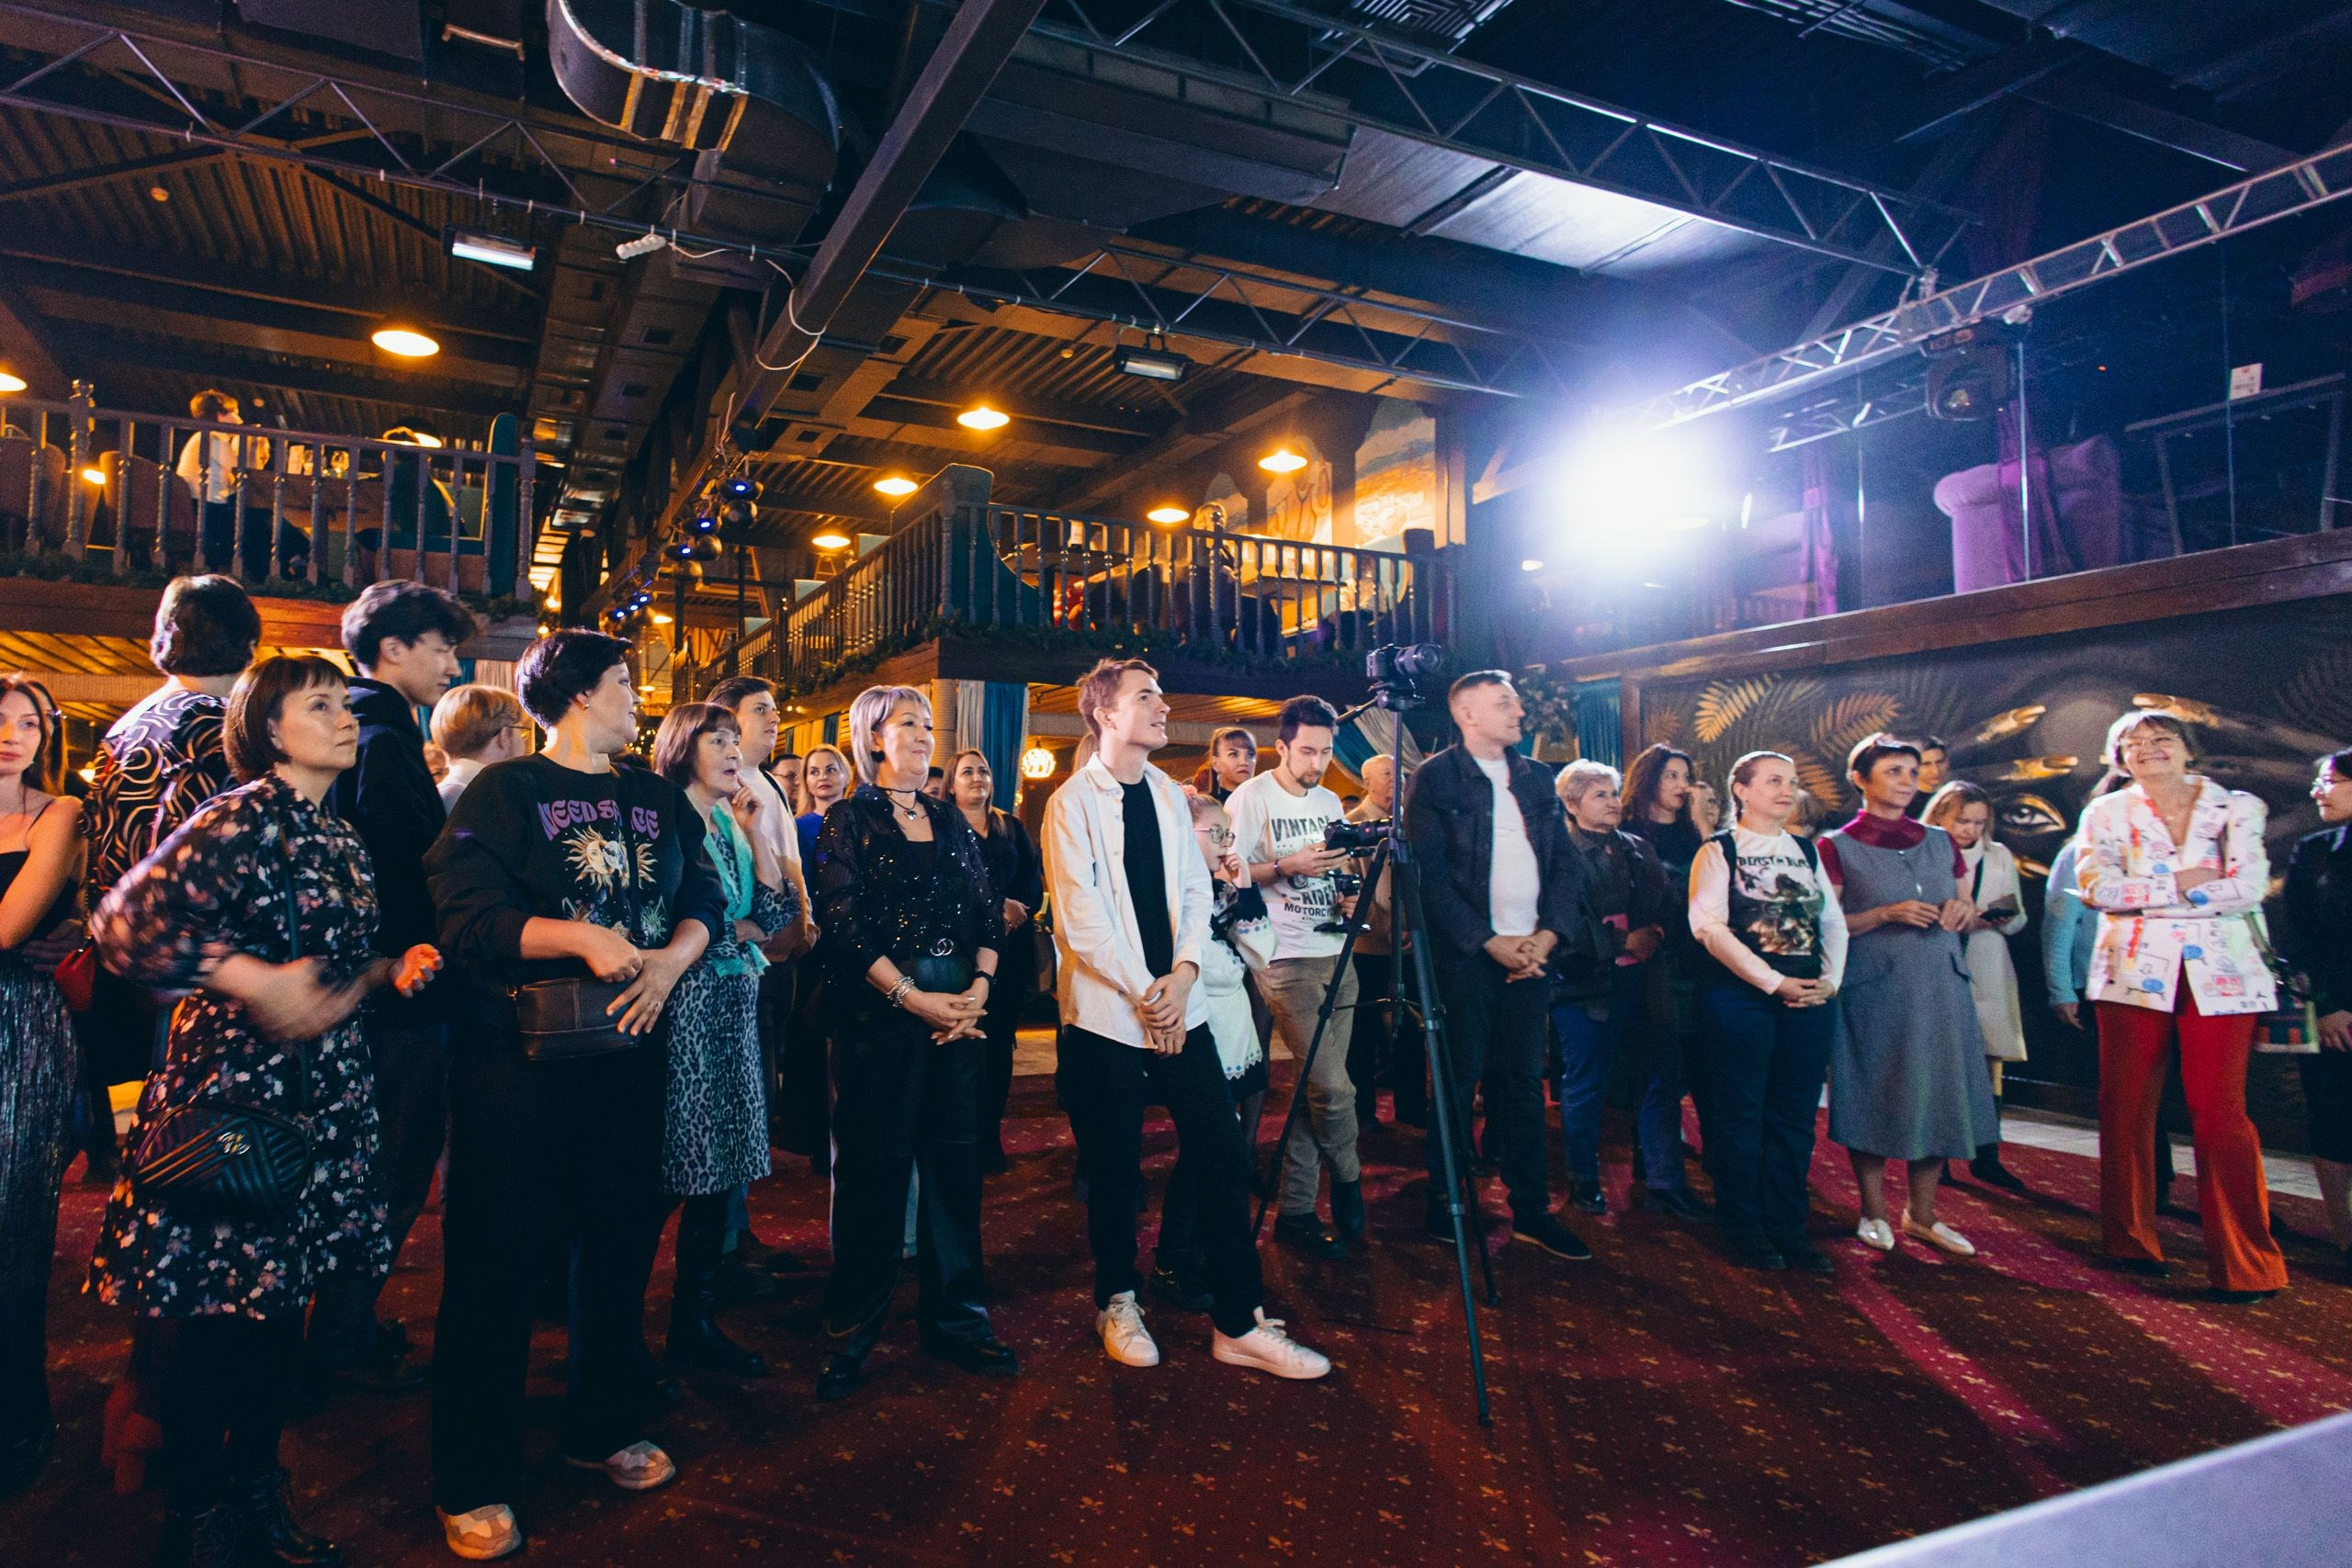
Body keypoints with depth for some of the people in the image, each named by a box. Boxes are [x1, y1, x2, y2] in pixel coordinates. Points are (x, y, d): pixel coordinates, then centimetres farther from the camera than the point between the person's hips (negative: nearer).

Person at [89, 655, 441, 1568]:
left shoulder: (340, 839, 13)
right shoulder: (246, 818, -13)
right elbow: (126, 926, -22)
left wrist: (392, 970, 5)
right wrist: (254, 981, -24)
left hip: (321, 1097, 8)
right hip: (232, 1089, -8)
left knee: (279, 1301, 15)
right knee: (211, 1315, 3)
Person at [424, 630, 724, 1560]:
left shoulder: (656, 797, 12)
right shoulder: (506, 790, -4)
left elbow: (705, 897, 6)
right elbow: (465, 915, -15)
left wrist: (671, 959, -13)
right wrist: (584, 938, -25)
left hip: (629, 1048, 5)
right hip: (518, 1054, -5)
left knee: (622, 1241, 14)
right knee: (498, 1258, 3)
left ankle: (604, 1428, 33)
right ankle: (472, 1482, 18)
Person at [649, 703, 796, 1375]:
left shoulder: (734, 825, 14)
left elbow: (776, 912, 6)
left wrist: (760, 834, 0)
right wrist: (739, 932, -4)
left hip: (733, 1006, 7)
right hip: (680, 1005, -7)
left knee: (720, 1167, 9)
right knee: (667, 1170, -3)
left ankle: (696, 1320, 19)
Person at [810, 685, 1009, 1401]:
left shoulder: (952, 821, 13)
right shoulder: (850, 820, 0)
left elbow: (988, 912, 8)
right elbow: (843, 921, -10)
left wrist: (979, 986, -8)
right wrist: (911, 996, -17)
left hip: (960, 1010, 5)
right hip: (878, 1011, -4)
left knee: (954, 1159, 8)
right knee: (873, 1166, 2)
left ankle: (955, 1316, 20)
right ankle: (852, 1330, 16)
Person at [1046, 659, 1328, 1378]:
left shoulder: (1170, 794, 13)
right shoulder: (1073, 800, -4)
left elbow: (1196, 889, 8)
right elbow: (1079, 911, -11)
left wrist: (1184, 973, -8)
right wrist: (1142, 993, -12)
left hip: (1179, 1007, 5)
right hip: (1107, 1012, -4)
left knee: (1222, 1155, 1)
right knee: (1116, 1169, 5)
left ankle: (1239, 1323, 11)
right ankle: (1118, 1303, 28)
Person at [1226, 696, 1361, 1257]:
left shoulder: (1329, 802, 15)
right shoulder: (1250, 797, -5)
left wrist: (1346, 892, 2)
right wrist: (1286, 865, -19)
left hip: (1335, 954, 7)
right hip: (1285, 957, -6)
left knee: (1318, 1089, 5)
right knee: (1333, 1087, -11)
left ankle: (1296, 1211, 15)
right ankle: (1350, 1200, 12)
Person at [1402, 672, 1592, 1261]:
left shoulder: (1536, 779, 14)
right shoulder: (1434, 778, -4)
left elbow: (1565, 863, 10)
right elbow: (1430, 875, -10)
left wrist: (1547, 935, -5)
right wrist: (1490, 941, -13)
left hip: (1533, 951, 5)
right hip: (1467, 953, -5)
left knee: (1524, 1080, 9)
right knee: (1460, 1079, 2)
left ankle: (1532, 1211, 16)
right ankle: (1443, 1202, 15)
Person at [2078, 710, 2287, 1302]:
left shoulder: (2238, 807, 7)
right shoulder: (2107, 813, 8)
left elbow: (2251, 886, -7)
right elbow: (2096, 886, -7)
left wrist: (2140, 893, -8)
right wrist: (2181, 882, -10)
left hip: (2219, 973, -1)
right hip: (2134, 972, 1)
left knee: (2220, 1113, -6)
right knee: (2126, 1110, 3)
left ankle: (2245, 1263, 3)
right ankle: (2131, 1241, 16)